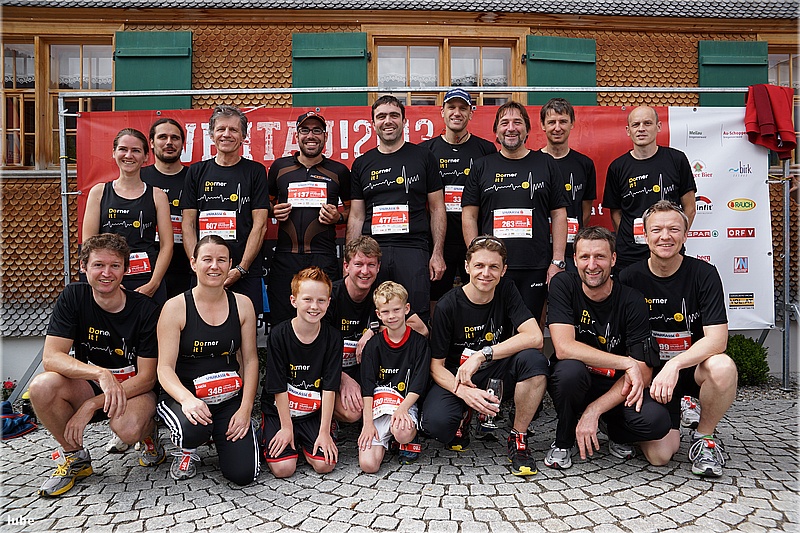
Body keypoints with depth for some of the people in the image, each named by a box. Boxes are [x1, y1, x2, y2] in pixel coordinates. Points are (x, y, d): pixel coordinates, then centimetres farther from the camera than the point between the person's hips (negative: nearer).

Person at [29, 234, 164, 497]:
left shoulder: (146, 310, -15)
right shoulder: (73, 297, -8)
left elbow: (147, 377, -14)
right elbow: (51, 357, -17)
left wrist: (91, 405, -21)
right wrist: (100, 374, -35)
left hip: (134, 391, -3)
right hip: (88, 387, 4)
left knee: (128, 428, -36)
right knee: (42, 386, -27)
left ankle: (149, 431, 6)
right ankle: (75, 457, 0)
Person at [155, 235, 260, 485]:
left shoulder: (242, 304, 1)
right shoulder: (175, 307, -7)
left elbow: (250, 360, 3)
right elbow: (165, 367, -12)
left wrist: (245, 408, -8)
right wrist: (187, 399, -32)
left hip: (230, 397, 3)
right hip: (184, 396, -2)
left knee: (243, 474, -12)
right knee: (193, 427, -38)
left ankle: (219, 435, 23)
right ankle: (186, 450, 3)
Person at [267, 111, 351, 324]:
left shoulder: (339, 171, 8)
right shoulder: (279, 167, 12)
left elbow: (352, 209, 17)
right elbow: (268, 203, 24)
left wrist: (338, 217, -3)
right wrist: (274, 212, 3)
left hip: (323, 257, -1)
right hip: (285, 256, 2)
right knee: (281, 323, 3)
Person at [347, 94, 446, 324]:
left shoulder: (423, 157, 8)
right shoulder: (362, 163, 13)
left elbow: (437, 209, 7)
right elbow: (356, 217, 13)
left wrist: (437, 253, -2)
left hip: (413, 251, -2)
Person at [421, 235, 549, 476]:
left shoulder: (506, 291, -8)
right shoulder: (448, 305, -15)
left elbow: (535, 337, -23)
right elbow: (436, 366, -11)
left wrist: (481, 355, -30)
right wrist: (464, 392, -32)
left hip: (497, 373, 2)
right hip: (457, 377, -1)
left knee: (533, 359, -30)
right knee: (436, 422, -31)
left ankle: (518, 438, -9)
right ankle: (465, 416, 9)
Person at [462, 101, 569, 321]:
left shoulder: (546, 164, 10)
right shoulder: (482, 167, 9)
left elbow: (559, 215, 7)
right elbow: (469, 216, 6)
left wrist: (557, 261, 0)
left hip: (535, 270, 0)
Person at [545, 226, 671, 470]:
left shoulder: (632, 301, -12)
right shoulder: (563, 285, -13)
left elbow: (643, 372, -15)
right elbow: (564, 347, -24)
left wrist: (593, 411, -23)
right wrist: (626, 362, -27)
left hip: (617, 388, 1)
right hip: (574, 384, 0)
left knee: (657, 420, -29)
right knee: (570, 369, -36)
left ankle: (617, 433, 11)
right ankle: (563, 440, -4)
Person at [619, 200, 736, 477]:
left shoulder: (704, 274, -8)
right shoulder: (630, 278, -6)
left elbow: (717, 339, -17)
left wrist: (675, 364, -31)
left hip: (693, 369, 0)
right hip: (652, 374, 1)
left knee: (722, 367, -36)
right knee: (659, 454, -17)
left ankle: (704, 436, -5)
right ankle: (680, 410, 20)